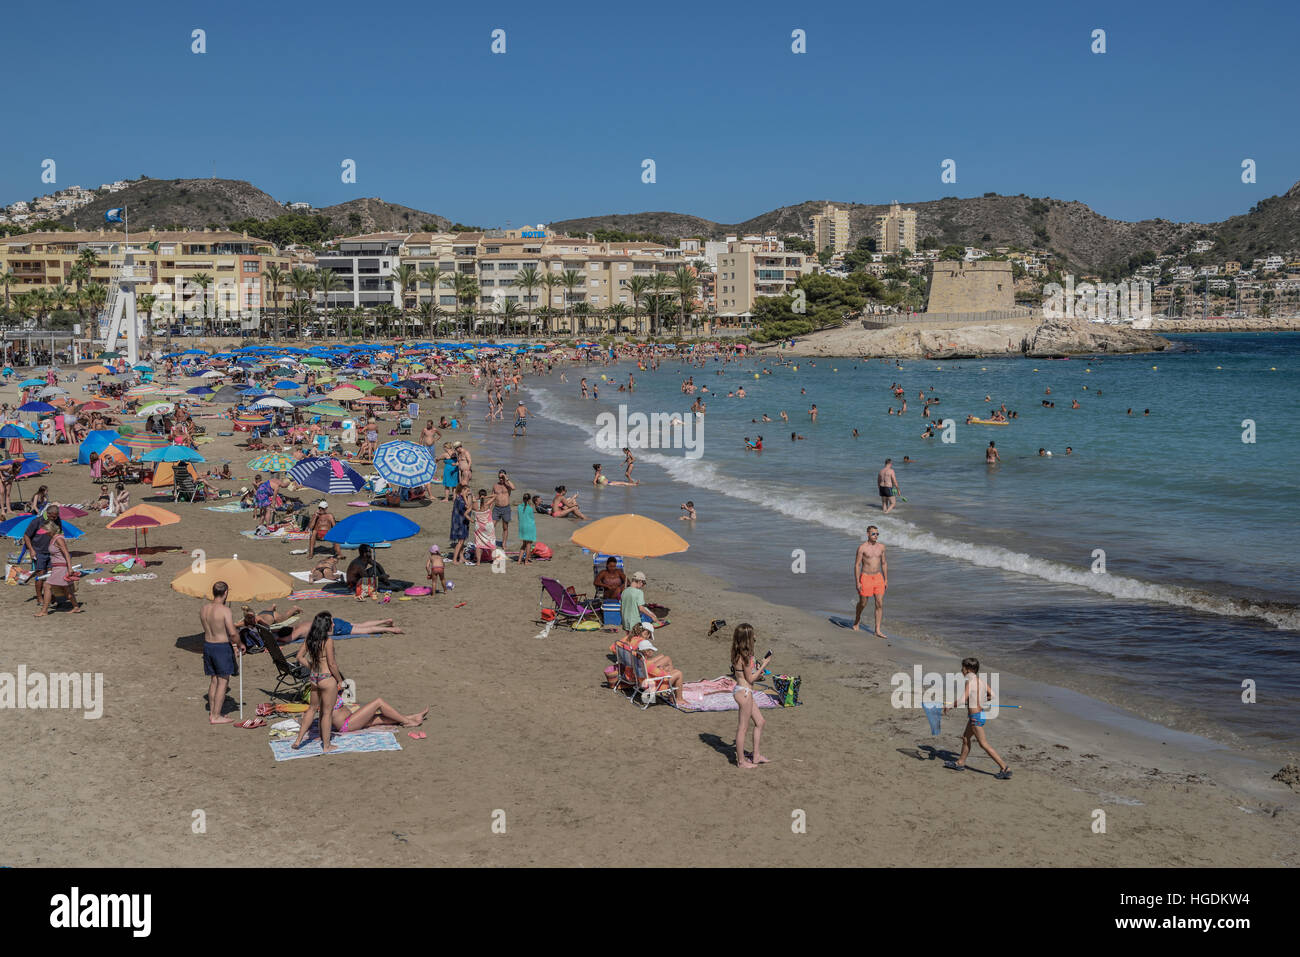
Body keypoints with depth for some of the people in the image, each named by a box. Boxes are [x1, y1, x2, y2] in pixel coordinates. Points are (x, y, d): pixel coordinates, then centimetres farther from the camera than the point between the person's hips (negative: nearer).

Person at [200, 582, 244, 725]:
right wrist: (240, 645, -2)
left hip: (207, 645, 7)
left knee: (214, 681, 17)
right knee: (223, 682, 1)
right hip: (222, 647, -7)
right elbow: (233, 633, -23)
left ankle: (212, 713, 22)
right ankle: (216, 716, 2)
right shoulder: (225, 610, -19)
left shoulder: (204, 608, 5)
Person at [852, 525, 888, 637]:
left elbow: (884, 563, 14)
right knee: (863, 603, 8)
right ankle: (857, 621, 39)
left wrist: (886, 579, 11)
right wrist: (857, 582, -13)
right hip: (866, 578, -4)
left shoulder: (881, 547, 5)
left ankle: (877, 631, -1)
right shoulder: (862, 547, -10)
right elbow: (857, 565, -9)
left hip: (878, 577, 4)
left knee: (880, 604, -4)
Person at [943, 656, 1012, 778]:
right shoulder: (980, 680, 5)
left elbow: (961, 701, -27)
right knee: (965, 738, 23)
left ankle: (1005, 768, -4)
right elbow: (992, 695, 12)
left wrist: (948, 706, -13)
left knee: (984, 744, -3)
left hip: (975, 717, -9)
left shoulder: (969, 682, -21)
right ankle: (960, 763, 37)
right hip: (980, 713, 9)